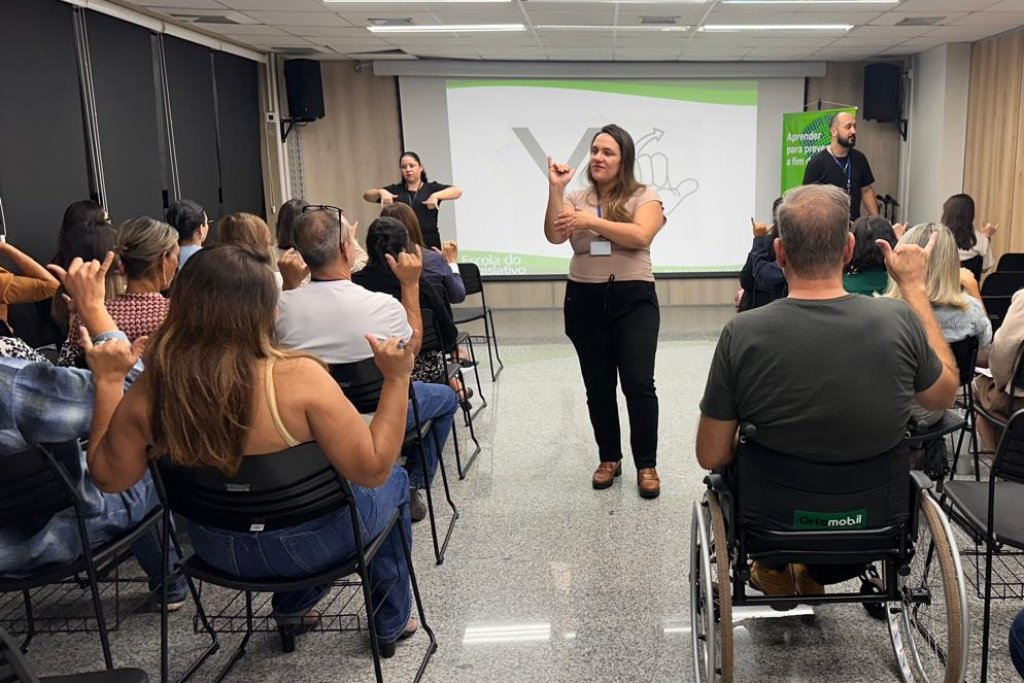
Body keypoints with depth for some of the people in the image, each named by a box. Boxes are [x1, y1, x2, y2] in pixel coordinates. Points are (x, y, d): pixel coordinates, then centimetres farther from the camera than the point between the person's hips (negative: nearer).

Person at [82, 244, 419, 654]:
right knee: (393, 482, 26)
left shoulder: (150, 392, -19)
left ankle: (293, 604, 31)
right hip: (309, 545, -5)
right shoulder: (298, 378, -30)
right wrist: (397, 379, -21)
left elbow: (109, 479, -3)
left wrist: (106, 383, 1)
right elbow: (374, 470, -25)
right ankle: (391, 621, 37)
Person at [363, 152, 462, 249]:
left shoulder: (431, 188, 9)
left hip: (429, 243, -1)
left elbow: (457, 191, -4)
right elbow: (367, 195, 7)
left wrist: (436, 196, -20)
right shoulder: (395, 190, 14)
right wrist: (381, 192, -15)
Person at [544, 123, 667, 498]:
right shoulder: (576, 198, 9)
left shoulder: (644, 196, 0)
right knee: (598, 386, 8)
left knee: (638, 384, -8)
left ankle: (646, 464, 8)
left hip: (633, 299, -3)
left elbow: (640, 235, -18)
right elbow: (554, 236, -6)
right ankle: (609, 458, 24)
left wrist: (592, 221, -20)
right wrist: (555, 189, -13)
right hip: (585, 301, 3)